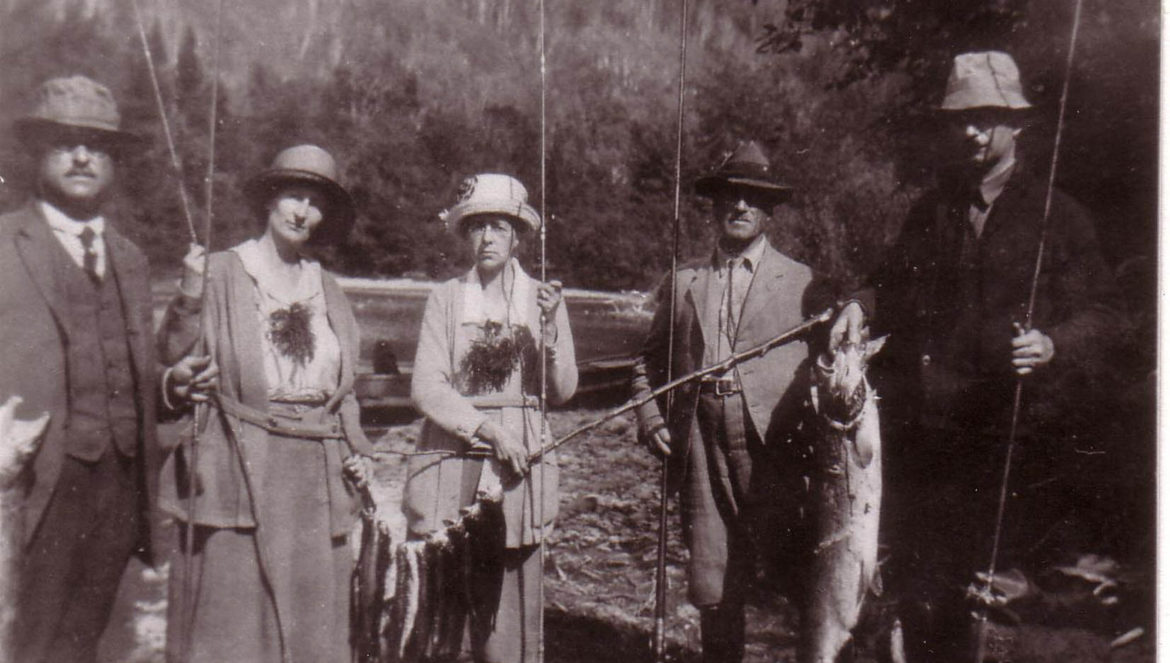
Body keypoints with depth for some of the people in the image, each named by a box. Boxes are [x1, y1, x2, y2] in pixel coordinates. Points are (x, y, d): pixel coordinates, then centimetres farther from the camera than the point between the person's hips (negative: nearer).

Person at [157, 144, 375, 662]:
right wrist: (188, 299, -22)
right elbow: (175, 358, -7)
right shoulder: (221, 273, 2)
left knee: (312, 614, 8)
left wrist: (357, 448, 9)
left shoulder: (327, 289, 16)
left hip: (317, 476, 4)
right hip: (239, 470, -4)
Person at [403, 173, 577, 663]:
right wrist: (487, 429, -13)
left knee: (513, 596, 2)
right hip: (451, 456, 0)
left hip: (520, 462, 1)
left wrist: (550, 327, -12)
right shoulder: (446, 298, 6)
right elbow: (425, 387, -3)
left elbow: (563, 391, 2)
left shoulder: (542, 298, 9)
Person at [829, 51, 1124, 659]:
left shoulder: (1059, 217, 2)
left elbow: (1101, 317, -1)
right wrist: (862, 305, 0)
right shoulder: (930, 211, 16)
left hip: (1009, 435, -3)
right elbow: (896, 284, 21)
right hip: (922, 437, 4)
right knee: (921, 591, 8)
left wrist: (1052, 345, -21)